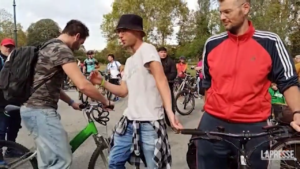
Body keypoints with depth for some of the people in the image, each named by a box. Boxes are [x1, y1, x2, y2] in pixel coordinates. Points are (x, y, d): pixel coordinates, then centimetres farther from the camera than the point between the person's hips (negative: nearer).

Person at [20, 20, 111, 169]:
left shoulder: (49, 47, 18)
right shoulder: (62, 50, -14)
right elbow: (83, 85, -23)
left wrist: (71, 102, 25)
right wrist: (105, 102, -8)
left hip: (32, 108, 11)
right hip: (41, 111, -11)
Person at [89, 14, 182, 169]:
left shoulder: (147, 49, -8)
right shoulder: (129, 61, 18)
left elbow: (161, 80, -20)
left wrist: (169, 111, -32)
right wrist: (102, 82, 5)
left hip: (149, 122, -8)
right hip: (130, 121, 8)